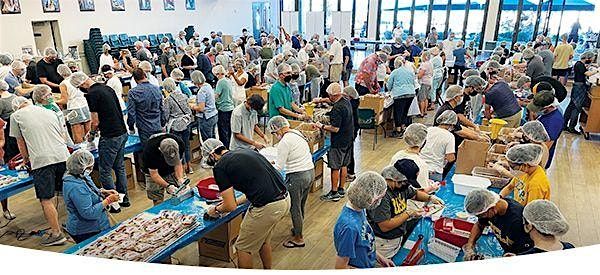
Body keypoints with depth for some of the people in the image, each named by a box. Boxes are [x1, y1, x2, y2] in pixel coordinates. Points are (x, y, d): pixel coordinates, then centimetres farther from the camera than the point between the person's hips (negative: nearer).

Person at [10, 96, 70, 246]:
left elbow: (21, 142, 15)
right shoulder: (50, 112, 21)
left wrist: (26, 159, 29)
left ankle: (56, 233, 4)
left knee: (46, 200, 1)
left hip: (41, 160, -5)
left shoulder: (16, 116, 10)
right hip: (63, 156, 5)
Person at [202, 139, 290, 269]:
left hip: (267, 208, -8)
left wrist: (216, 209, 17)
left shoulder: (220, 167, -5)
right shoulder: (247, 151, 17)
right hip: (285, 199, 8)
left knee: (243, 248, 15)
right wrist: (237, 201, 31)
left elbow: (231, 206, -4)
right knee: (263, 240, 30)